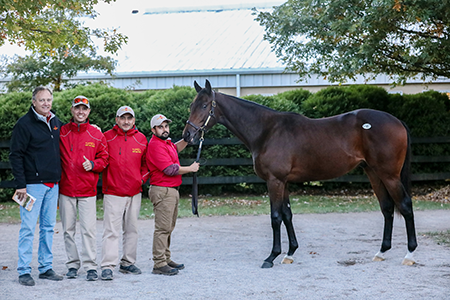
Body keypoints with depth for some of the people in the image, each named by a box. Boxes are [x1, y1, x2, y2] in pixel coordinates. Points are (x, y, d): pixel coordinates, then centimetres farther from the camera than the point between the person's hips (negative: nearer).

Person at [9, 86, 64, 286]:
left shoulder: (55, 122, 11)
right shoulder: (25, 124, -8)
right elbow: (15, 155, -10)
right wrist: (20, 184, -14)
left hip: (53, 184, 7)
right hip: (33, 184, -6)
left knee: (48, 227, 10)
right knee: (28, 228, -5)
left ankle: (46, 268, 18)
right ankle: (24, 271, 1)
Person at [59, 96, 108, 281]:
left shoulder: (96, 135, 4)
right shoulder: (62, 132, 4)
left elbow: (104, 157, 9)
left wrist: (93, 164, -11)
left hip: (88, 190, -1)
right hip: (66, 189, 1)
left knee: (88, 229, -6)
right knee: (68, 229, 6)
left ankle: (90, 266, -1)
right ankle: (72, 264, 16)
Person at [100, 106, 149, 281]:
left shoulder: (141, 139, 8)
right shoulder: (107, 137, -3)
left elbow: (146, 162, 17)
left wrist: (142, 179, 6)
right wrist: (107, 179, -5)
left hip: (135, 192, 4)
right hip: (113, 192, -4)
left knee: (132, 229, 11)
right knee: (111, 230, -9)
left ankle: (128, 263, 21)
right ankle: (108, 266, -10)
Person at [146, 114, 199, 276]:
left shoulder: (166, 142, 15)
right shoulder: (155, 145, -17)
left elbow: (176, 148, 38)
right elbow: (170, 169, -21)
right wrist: (191, 168, -8)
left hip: (172, 190, 11)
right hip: (162, 191, -11)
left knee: (168, 228, 15)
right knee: (163, 228, -11)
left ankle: (166, 259, 22)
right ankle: (159, 264, -11)